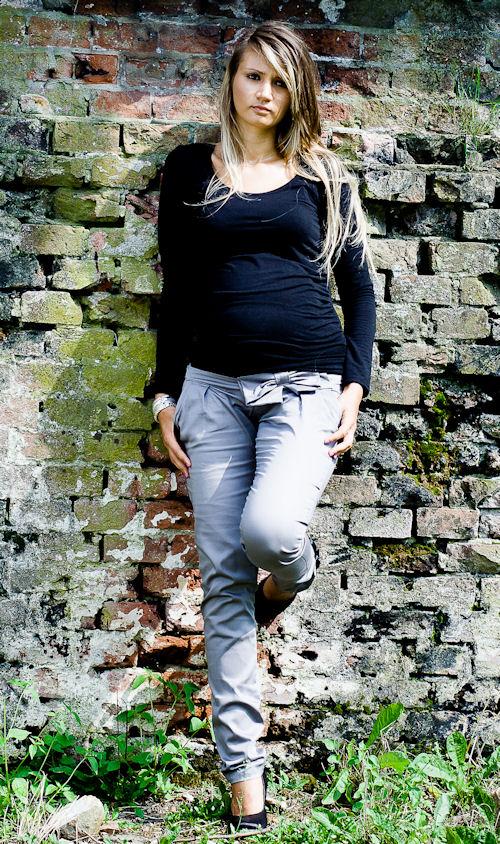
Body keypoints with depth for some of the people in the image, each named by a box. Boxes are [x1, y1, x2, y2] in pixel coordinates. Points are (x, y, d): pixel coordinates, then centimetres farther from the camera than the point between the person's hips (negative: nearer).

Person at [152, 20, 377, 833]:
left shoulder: (322, 175, 9)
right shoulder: (190, 170, 11)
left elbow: (359, 286, 11)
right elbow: (177, 291, 12)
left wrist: (355, 384, -1)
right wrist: (167, 394, 6)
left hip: (306, 383, -1)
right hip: (214, 387, 2)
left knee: (268, 528, -29)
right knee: (224, 579, 0)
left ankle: (295, 574, 11)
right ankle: (243, 766, 10)